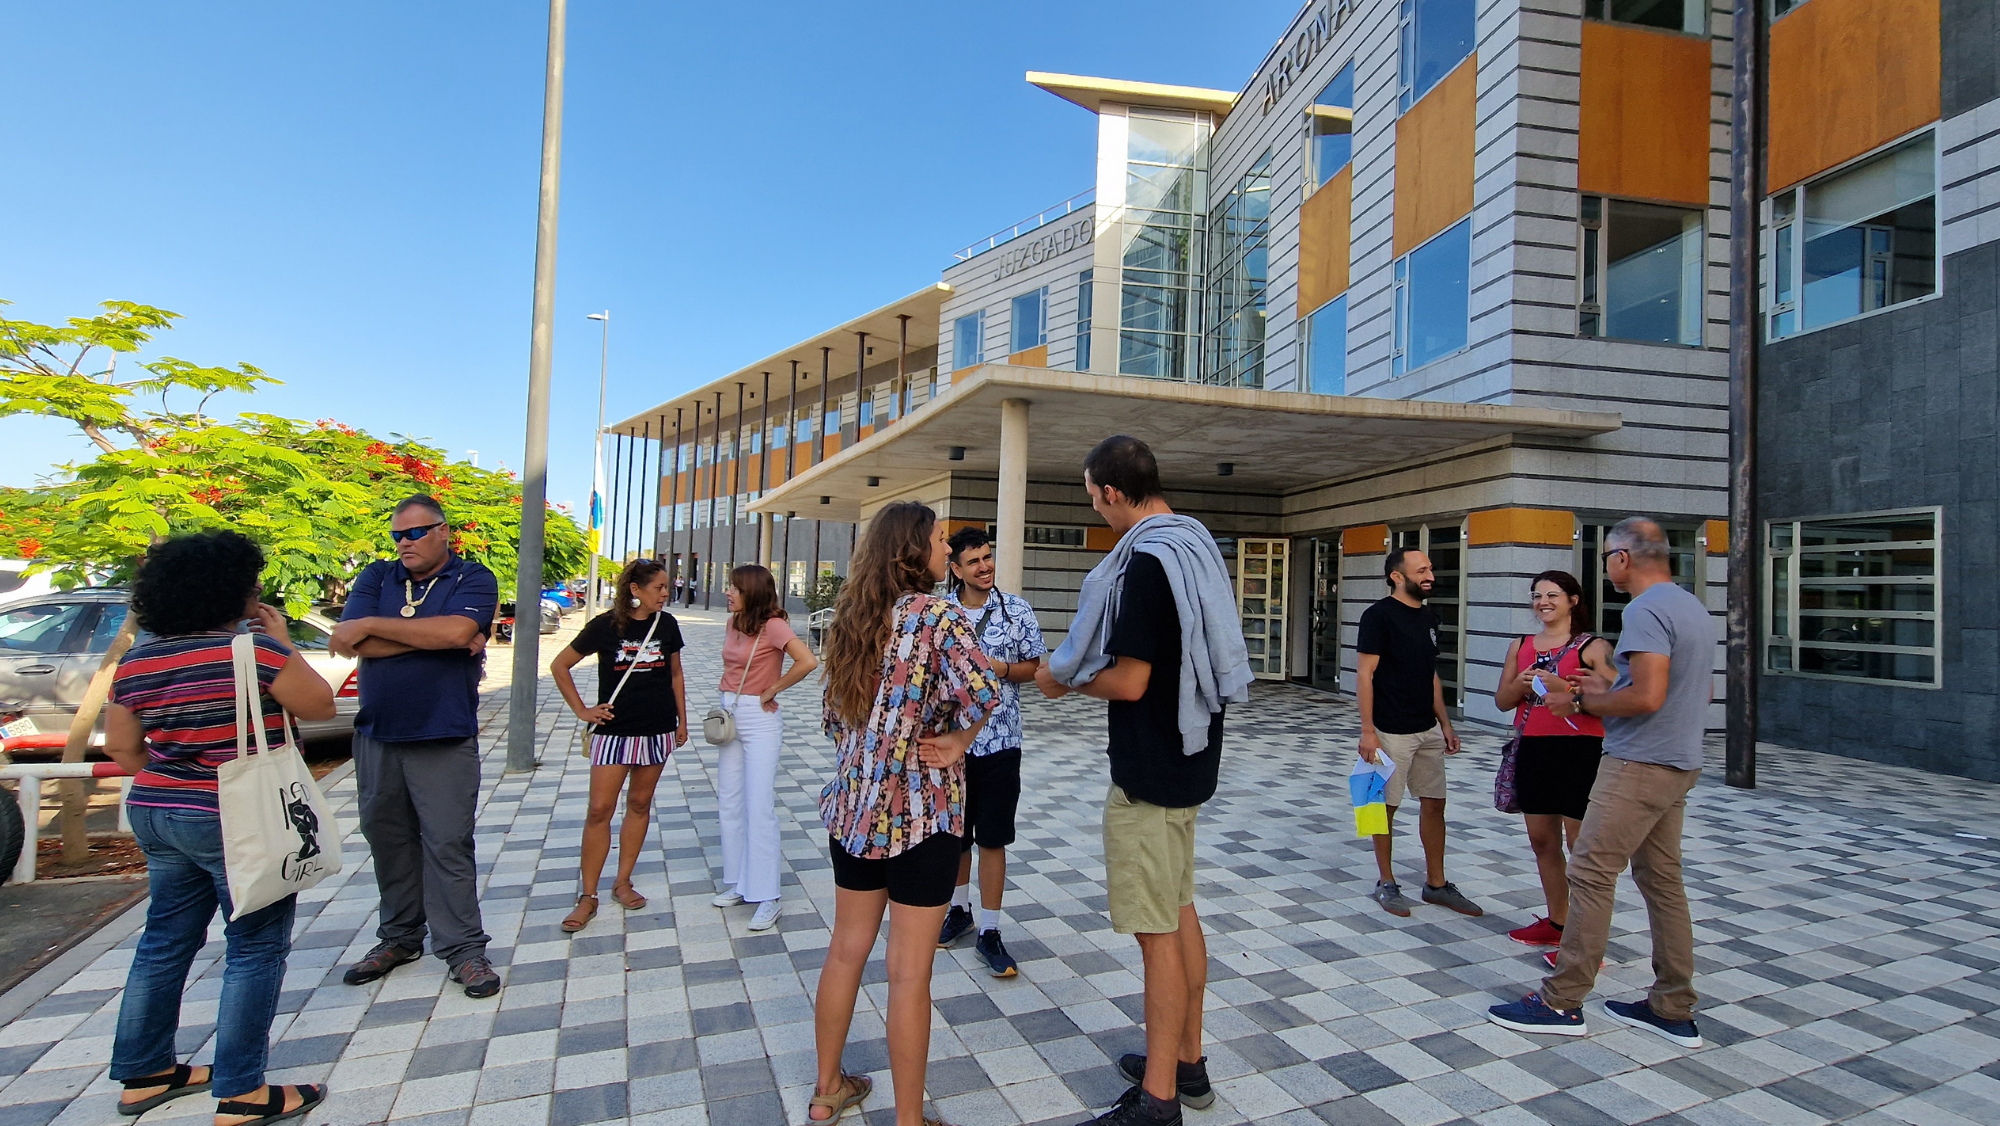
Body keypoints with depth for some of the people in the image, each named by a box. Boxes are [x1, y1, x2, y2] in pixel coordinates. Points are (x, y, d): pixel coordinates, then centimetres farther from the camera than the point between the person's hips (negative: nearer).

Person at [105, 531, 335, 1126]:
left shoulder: (138, 659, 4)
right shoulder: (254, 648, -19)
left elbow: (121, 744, 11)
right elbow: (320, 705, -9)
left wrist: (171, 781, 20)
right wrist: (284, 643, -4)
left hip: (157, 814, 8)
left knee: (165, 941, 20)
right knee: (255, 949, 3)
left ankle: (142, 1074, 32)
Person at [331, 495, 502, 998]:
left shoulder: (473, 579, -3)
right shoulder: (377, 576, 8)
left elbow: (456, 631, -23)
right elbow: (351, 643, -7)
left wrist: (372, 625, -12)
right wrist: (431, 636, -14)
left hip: (445, 740, -4)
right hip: (377, 736, 5)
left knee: (448, 844, -2)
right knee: (387, 839, 14)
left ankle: (463, 948, 8)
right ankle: (399, 938, 29)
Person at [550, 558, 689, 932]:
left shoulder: (666, 624, 1)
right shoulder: (606, 625, -8)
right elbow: (559, 666, 0)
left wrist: (682, 720, 11)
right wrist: (582, 710, -3)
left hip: (658, 730, 3)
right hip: (614, 730, -3)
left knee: (639, 805, 10)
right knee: (600, 809, -4)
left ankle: (623, 882, 23)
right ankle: (588, 896, 6)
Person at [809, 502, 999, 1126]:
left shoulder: (851, 614, 7)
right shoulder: (934, 612, -14)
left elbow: (837, 715, 12)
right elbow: (981, 688, -29)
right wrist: (957, 741, -12)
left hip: (853, 805, 7)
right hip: (920, 811, -7)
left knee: (846, 950, 20)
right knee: (910, 971, 5)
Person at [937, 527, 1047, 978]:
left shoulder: (1017, 610, -3)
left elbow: (1034, 667, 3)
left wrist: (1002, 669, -15)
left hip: (998, 741, -2)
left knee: (992, 838, 4)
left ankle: (989, 930, 17)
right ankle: (959, 909, 37)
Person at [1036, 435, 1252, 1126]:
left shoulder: (1145, 561, -21)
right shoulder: (1196, 544, 9)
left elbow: (1129, 681, -23)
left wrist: (1064, 679, -5)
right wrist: (1084, 665, 16)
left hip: (1149, 772, -10)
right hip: (1190, 759, 10)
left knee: (1157, 932, 1)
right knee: (1180, 912, 19)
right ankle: (1187, 1062, 34)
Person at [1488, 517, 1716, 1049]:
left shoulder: (1646, 610, -17)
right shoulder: (1693, 607, 15)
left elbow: (1647, 697, -26)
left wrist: (1583, 702, -10)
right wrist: (1608, 689, 17)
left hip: (1640, 765, -10)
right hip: (1679, 763, 10)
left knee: (1591, 873, -6)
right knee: (1662, 880, 14)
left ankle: (1562, 1001, -1)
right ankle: (1673, 1010, 22)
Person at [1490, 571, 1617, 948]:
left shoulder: (1593, 647, -4)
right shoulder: (1520, 646, 12)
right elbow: (1502, 701, 12)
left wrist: (1563, 687, -21)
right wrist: (1521, 684, -7)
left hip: (1579, 751, -6)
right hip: (1532, 750, 6)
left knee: (1581, 845, -5)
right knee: (1542, 841, 13)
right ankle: (1556, 923, 27)